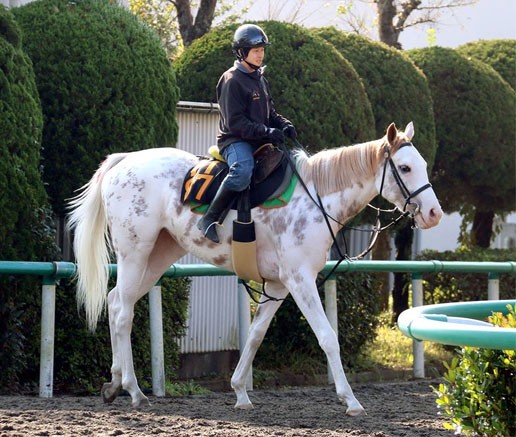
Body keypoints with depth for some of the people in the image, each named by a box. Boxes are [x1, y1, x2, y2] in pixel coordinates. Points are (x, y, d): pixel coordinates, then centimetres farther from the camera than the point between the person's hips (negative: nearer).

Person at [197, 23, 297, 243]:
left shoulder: (260, 80, 19)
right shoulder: (232, 81, -9)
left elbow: (270, 112, 24)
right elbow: (234, 122, -15)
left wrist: (285, 126, 1)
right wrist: (266, 132, -23)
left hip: (259, 142, 9)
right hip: (235, 140, -9)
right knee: (243, 170, -37)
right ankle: (209, 219, -32)